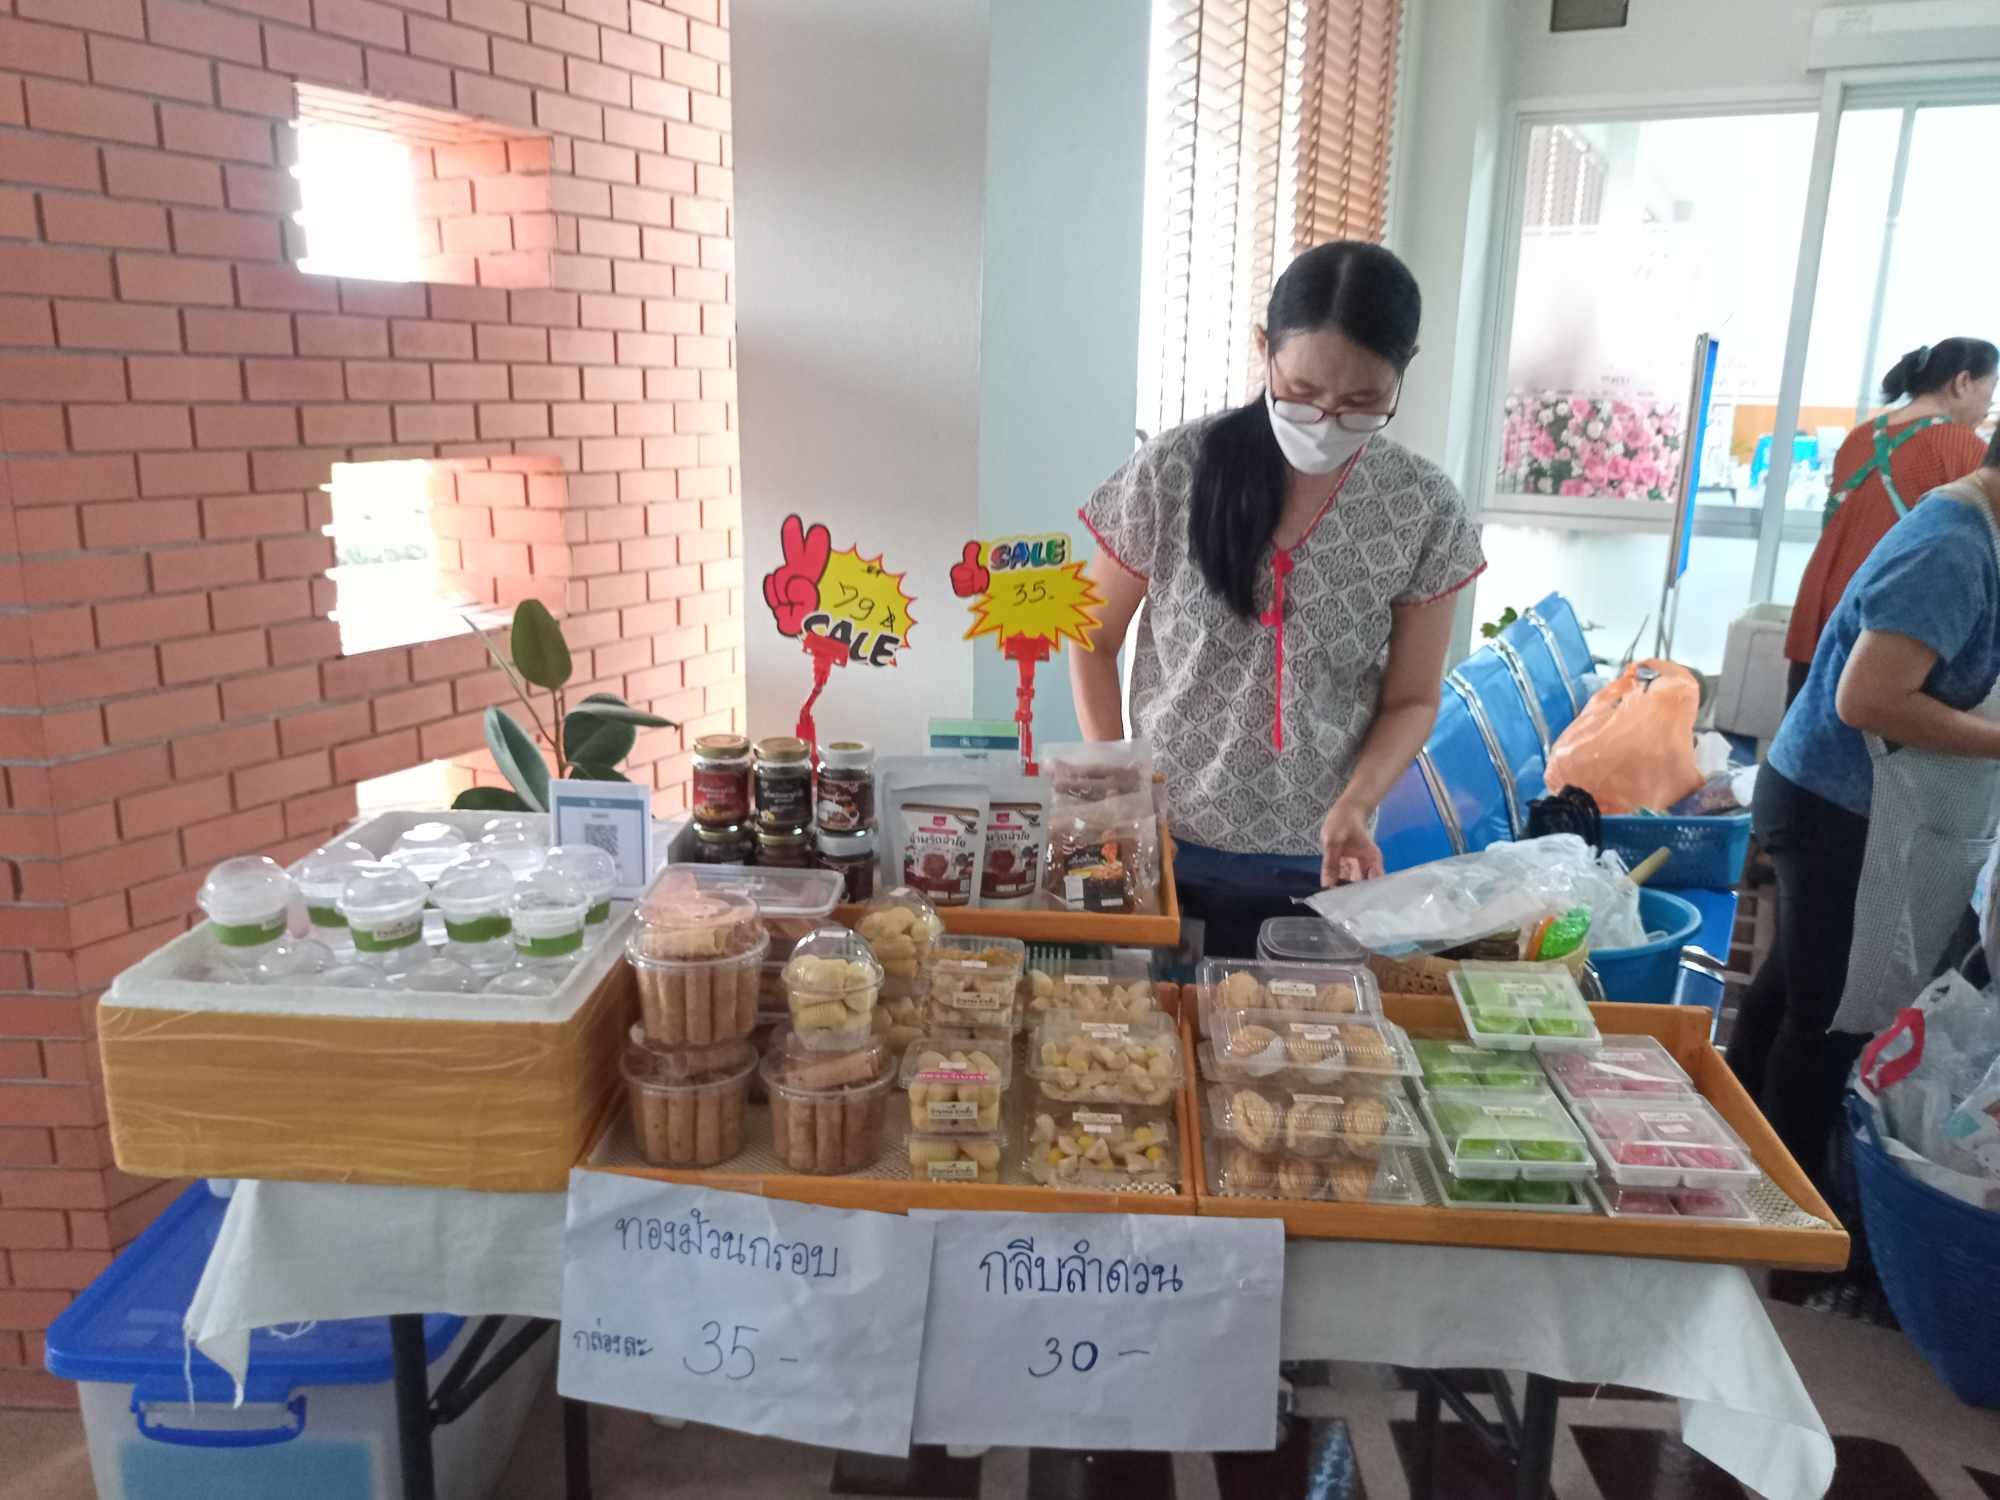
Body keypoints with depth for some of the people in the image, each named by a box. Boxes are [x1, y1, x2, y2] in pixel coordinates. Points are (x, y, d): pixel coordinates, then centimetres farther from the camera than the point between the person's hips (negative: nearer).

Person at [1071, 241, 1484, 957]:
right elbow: (1093, 642, -1)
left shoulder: (1425, 510, -9)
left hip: (1316, 867, 1)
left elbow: (1411, 699, 0)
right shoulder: (1172, 471, -13)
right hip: (1165, 849, 0)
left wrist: (1354, 804, -18)